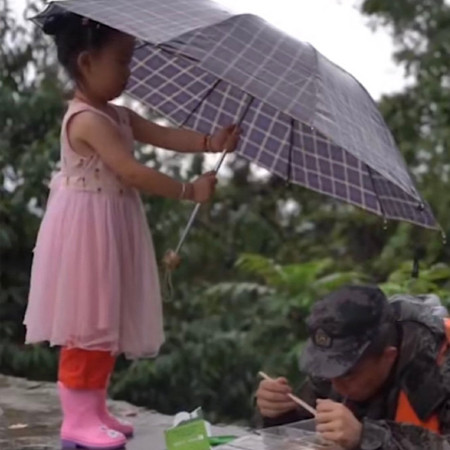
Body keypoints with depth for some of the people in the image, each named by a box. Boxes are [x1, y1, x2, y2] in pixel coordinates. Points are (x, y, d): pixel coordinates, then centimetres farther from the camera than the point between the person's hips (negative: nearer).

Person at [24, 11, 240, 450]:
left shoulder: (118, 115, 11)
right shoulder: (87, 120, -21)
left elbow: (164, 135, 3)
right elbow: (133, 173, -26)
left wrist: (211, 142, -11)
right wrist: (189, 191, -21)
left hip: (112, 228, 10)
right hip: (87, 229, -10)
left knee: (108, 319, 14)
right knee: (87, 320, -5)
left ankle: (94, 409, 23)